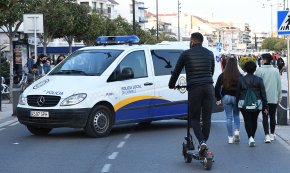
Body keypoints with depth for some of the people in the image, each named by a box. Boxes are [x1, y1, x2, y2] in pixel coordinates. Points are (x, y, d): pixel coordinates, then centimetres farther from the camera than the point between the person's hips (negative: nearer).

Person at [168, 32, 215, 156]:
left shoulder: (186, 54, 1)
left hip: (194, 89, -3)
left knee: (194, 118, 3)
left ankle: (202, 142, -16)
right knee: (206, 118, 9)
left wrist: (171, 85, 25)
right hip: (208, 87, 3)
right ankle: (203, 143, 10)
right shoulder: (209, 53, 12)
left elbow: (176, 71, 8)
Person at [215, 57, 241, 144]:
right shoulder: (239, 76, -8)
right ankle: (237, 131, -2)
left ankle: (230, 137, 6)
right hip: (236, 97, 0)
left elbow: (217, 87, -2)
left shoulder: (222, 75, -4)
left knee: (229, 117, 5)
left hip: (226, 97, 0)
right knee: (236, 115, 17)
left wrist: (218, 99, 5)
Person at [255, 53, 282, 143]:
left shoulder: (259, 70, -9)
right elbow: (279, 85, 7)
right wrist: (279, 97, 16)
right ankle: (272, 134, 23)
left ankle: (267, 135, -11)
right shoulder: (276, 71, 2)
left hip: (263, 98, -2)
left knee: (265, 117, 0)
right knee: (272, 117, 14)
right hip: (274, 98, 3)